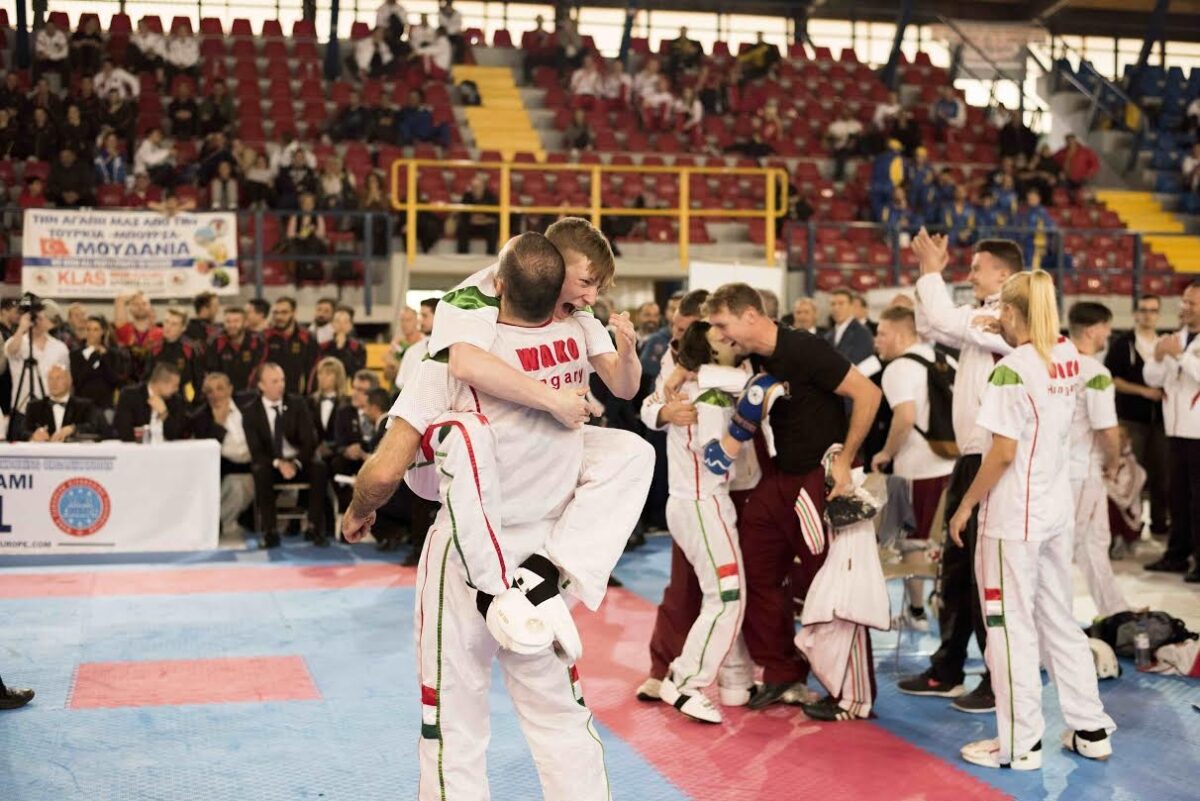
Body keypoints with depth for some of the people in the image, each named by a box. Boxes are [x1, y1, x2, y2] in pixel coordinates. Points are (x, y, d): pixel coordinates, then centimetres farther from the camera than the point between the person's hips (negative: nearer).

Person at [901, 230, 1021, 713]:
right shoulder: (982, 318, 15)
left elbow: (946, 321, -22)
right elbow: (931, 329, 22)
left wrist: (932, 272, -8)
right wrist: (929, 275, 13)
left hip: (994, 460, -10)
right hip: (971, 457, 10)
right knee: (957, 566, 15)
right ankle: (946, 671, 25)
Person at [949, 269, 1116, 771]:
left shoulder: (1012, 370, -18)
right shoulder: (1068, 357, 3)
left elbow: (1004, 452, -19)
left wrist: (965, 506, -10)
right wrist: (1012, 338, 21)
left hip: (1013, 517, -7)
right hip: (1056, 512, 7)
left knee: (1012, 629, 2)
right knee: (1060, 622, 17)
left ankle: (1020, 744, 10)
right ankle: (1091, 730, 24)